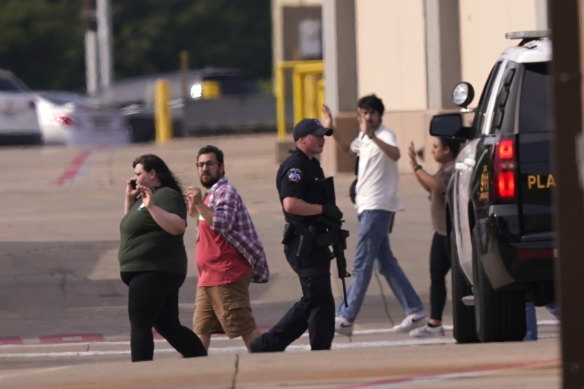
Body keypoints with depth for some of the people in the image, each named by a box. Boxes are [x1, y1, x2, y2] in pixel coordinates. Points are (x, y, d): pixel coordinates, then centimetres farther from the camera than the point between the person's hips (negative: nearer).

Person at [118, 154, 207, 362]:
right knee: (168, 326, 11)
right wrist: (129, 198, 17)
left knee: (139, 324, -10)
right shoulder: (146, 197, 20)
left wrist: (151, 207, -29)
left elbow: (178, 226, -24)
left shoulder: (167, 196, -10)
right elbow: (130, 226, 27)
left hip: (155, 272, -10)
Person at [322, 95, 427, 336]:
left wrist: (371, 135, -46)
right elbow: (348, 149, 38)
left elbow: (394, 154, -35)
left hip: (378, 207, -10)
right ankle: (415, 312, 14)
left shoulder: (385, 135, -12)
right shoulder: (363, 138, 16)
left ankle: (345, 318, -12)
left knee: (362, 264, -10)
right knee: (386, 263, 11)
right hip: (368, 207, 10)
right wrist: (331, 130, 27)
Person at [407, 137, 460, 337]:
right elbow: (429, 186, 25)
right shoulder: (445, 168, 14)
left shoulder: (456, 168, -17)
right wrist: (415, 166, 15)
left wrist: (417, 168, -24)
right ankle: (434, 323, 11)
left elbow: (438, 185, -31)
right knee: (436, 275, 9)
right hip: (442, 230, 10)